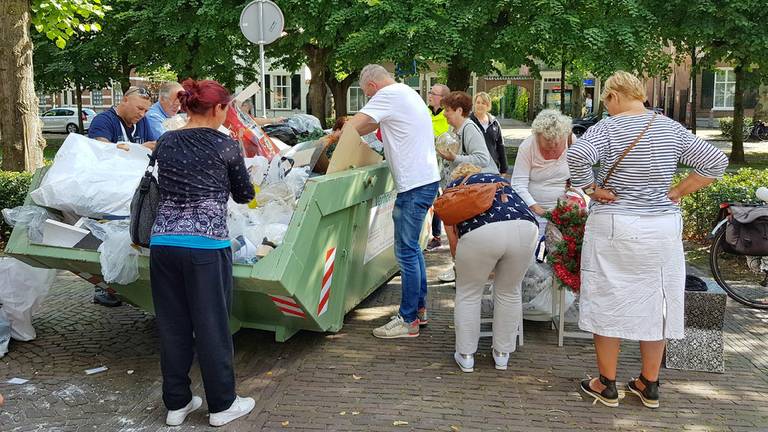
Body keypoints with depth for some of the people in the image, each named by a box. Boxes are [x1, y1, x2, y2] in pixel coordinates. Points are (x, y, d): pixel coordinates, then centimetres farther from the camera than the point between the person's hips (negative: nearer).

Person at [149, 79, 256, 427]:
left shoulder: (166, 142, 9)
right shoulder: (226, 146, -4)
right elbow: (244, 195, 8)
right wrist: (244, 182, 29)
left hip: (163, 240, 5)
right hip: (206, 243, -5)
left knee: (172, 326, 13)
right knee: (212, 326, 6)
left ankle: (176, 403, 24)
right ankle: (222, 404, 18)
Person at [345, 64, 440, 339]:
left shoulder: (388, 95, -11)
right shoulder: (407, 93, 20)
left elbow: (352, 126, -11)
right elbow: (372, 125, 25)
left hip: (414, 185, -10)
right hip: (426, 180, 10)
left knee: (406, 252, -4)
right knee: (412, 248, 17)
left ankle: (408, 321, 4)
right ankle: (420, 309, 26)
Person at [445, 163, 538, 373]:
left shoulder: (454, 186, 28)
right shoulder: (501, 179, 37)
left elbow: (450, 227, 21)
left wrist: (459, 262, 35)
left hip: (482, 233, -3)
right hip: (525, 228, 4)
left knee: (468, 294, 17)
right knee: (509, 293, 22)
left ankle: (466, 356, 25)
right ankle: (502, 354, 32)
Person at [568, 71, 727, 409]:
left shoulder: (608, 128, -10)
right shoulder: (671, 129, 4)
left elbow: (577, 156, -27)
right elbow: (716, 162, 3)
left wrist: (592, 189, -13)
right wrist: (675, 193, 3)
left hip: (613, 228, -4)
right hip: (663, 228, 4)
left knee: (608, 302, 8)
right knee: (654, 303, 14)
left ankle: (606, 386, 17)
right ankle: (650, 386, 25)